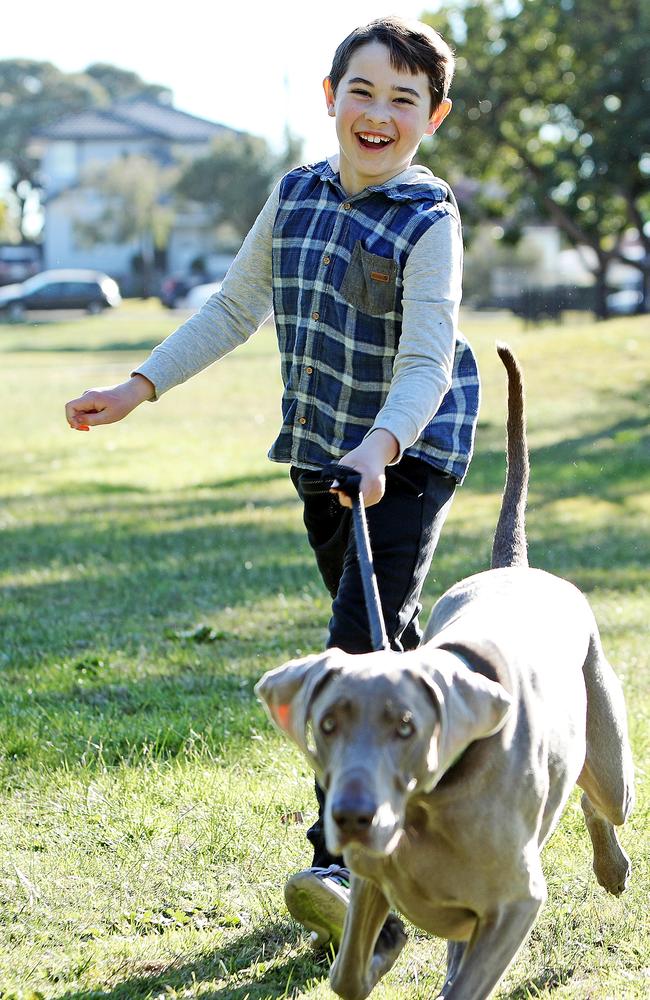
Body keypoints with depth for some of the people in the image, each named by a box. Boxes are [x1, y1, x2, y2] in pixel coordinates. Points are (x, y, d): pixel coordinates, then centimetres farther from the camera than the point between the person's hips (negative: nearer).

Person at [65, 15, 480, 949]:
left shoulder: (429, 222, -14)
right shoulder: (295, 195, 4)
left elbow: (427, 360, -23)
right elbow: (234, 311, 14)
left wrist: (381, 445, -40)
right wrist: (138, 388, 11)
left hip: (410, 454, -6)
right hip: (322, 454, 6)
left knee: (366, 638, -17)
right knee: (383, 643, 15)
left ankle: (342, 860, -19)